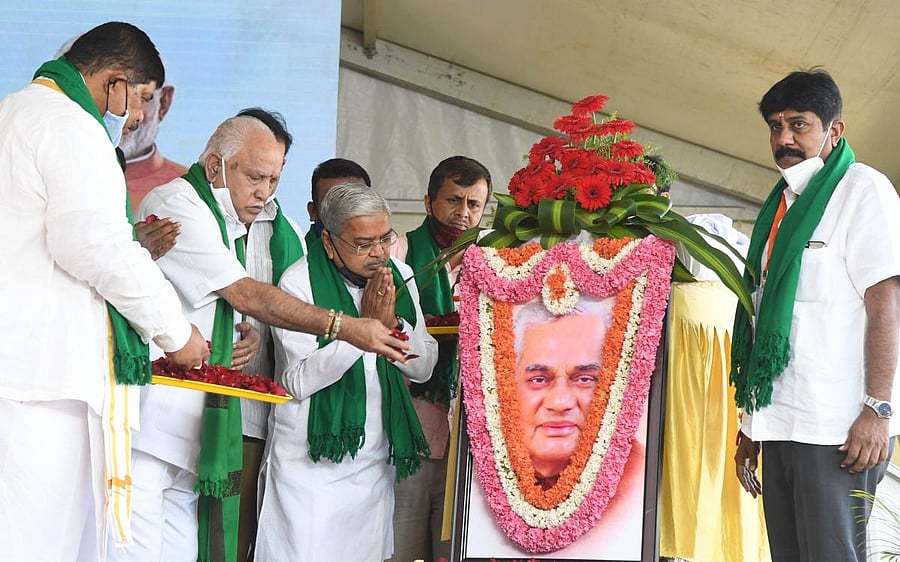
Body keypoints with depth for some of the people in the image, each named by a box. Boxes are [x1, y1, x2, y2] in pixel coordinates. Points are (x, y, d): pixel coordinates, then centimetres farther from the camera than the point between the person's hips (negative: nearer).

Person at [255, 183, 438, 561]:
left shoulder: (399, 276, 6)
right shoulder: (299, 282, -12)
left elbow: (424, 368, 7)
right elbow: (299, 382, -19)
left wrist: (395, 323, -12)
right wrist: (365, 325, -20)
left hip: (376, 461, 5)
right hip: (313, 460, -5)